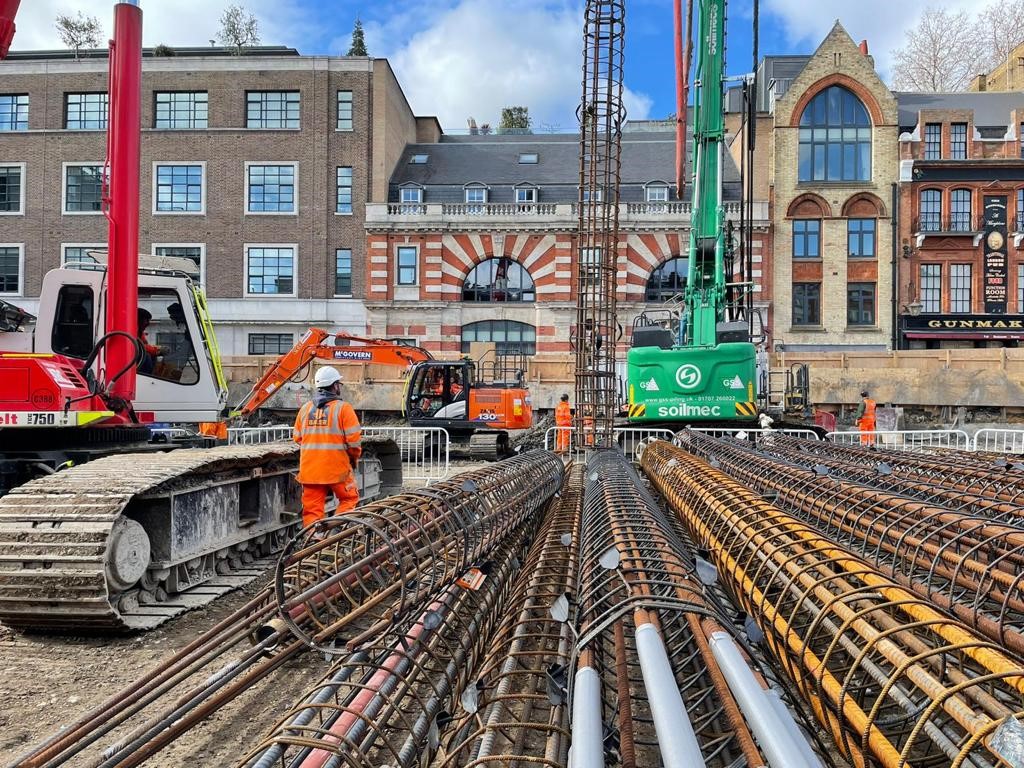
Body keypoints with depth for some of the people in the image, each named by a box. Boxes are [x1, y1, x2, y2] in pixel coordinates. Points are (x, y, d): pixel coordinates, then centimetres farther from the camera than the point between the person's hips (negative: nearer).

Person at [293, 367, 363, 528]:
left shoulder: (305, 409, 7)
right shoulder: (342, 408, -8)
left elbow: (297, 438, 10)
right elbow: (354, 440, -10)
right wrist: (354, 459, 8)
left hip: (309, 469, 4)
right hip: (337, 468, -4)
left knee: (312, 509, 9)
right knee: (349, 498, 16)